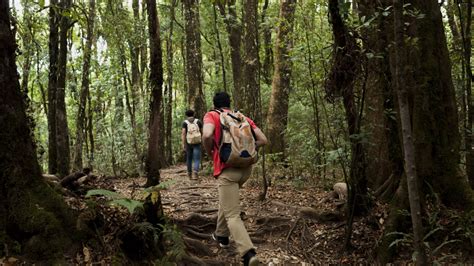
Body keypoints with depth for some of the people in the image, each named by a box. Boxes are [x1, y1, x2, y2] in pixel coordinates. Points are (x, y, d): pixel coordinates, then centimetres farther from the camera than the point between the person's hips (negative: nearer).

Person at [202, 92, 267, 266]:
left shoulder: (211, 115, 2)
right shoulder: (243, 117, 14)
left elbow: (207, 135, -20)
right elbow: (263, 140, 6)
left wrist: (210, 153, -2)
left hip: (227, 169, -6)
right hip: (246, 167, 6)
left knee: (232, 215, -4)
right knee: (226, 199, 31)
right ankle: (221, 235, 41)